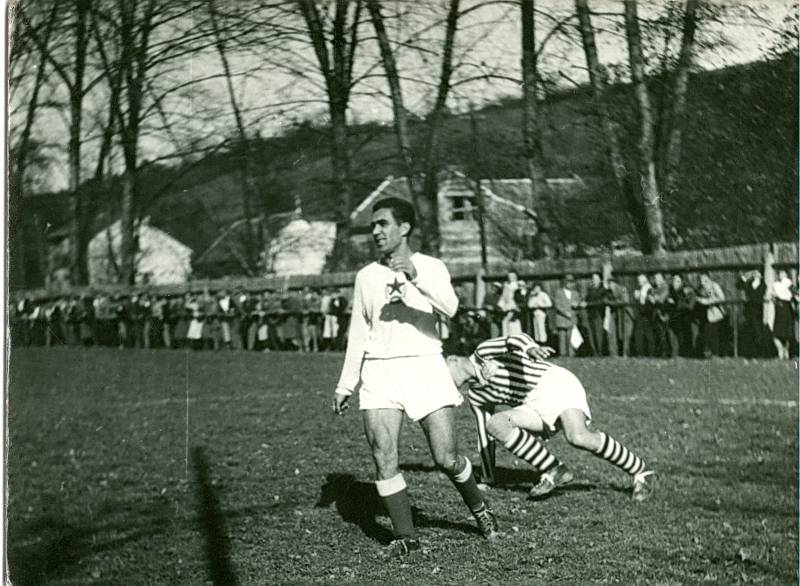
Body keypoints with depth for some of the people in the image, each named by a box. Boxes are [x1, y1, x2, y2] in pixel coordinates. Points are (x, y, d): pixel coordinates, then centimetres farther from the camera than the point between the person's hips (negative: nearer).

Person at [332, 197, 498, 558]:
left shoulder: (430, 267, 4)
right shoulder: (366, 276, 13)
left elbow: (449, 308, -15)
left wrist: (416, 277, -28)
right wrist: (346, 385, 16)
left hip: (425, 367, -3)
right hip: (378, 371, 3)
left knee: (446, 459, -6)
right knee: (383, 457, -12)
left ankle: (478, 508, 23)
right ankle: (405, 536, -1)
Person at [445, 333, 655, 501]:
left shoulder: (483, 351, 0)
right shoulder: (476, 396, 20)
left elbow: (516, 340, -19)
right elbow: (484, 437, 26)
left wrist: (530, 348, -44)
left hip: (555, 382, -7)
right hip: (535, 405, 7)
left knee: (579, 438, -32)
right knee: (494, 424, -18)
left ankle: (639, 471, -13)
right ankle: (553, 471, -17)